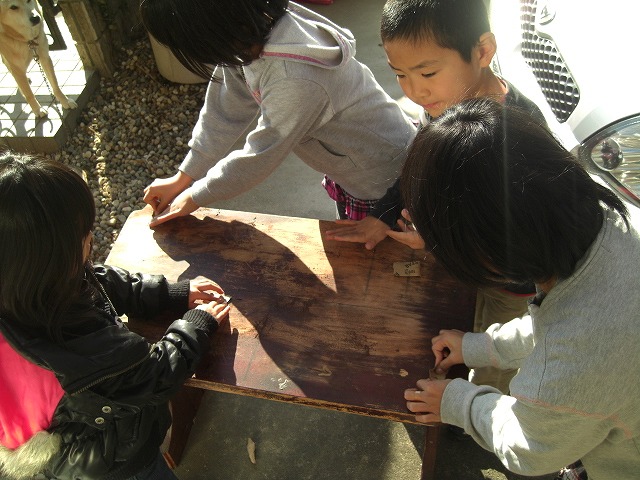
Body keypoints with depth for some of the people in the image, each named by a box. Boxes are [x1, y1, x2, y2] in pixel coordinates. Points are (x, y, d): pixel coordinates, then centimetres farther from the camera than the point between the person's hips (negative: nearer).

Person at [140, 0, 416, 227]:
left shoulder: (295, 80, -39)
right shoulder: (251, 36, -15)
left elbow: (259, 158, -26)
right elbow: (225, 109, -3)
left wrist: (194, 197, -10)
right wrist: (182, 179, 0)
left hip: (382, 185, -7)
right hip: (345, 172, 8)